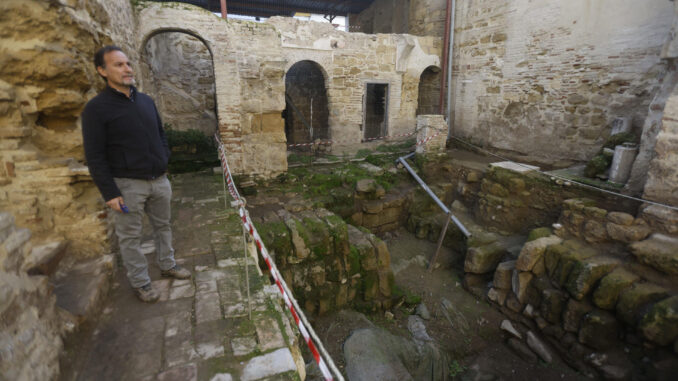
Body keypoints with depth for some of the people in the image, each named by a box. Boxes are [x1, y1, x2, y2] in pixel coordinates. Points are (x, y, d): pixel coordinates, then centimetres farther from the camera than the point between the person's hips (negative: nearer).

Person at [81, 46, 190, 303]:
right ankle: (140, 282, 23)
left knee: (163, 226, 18)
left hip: (159, 179, 6)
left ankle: (167, 265, 37)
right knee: (130, 236, 7)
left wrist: (164, 160, 8)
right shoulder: (96, 108, -9)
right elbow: (95, 157, -10)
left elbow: (161, 134, 20)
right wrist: (109, 193, -14)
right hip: (128, 184, -5)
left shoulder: (146, 101, 8)